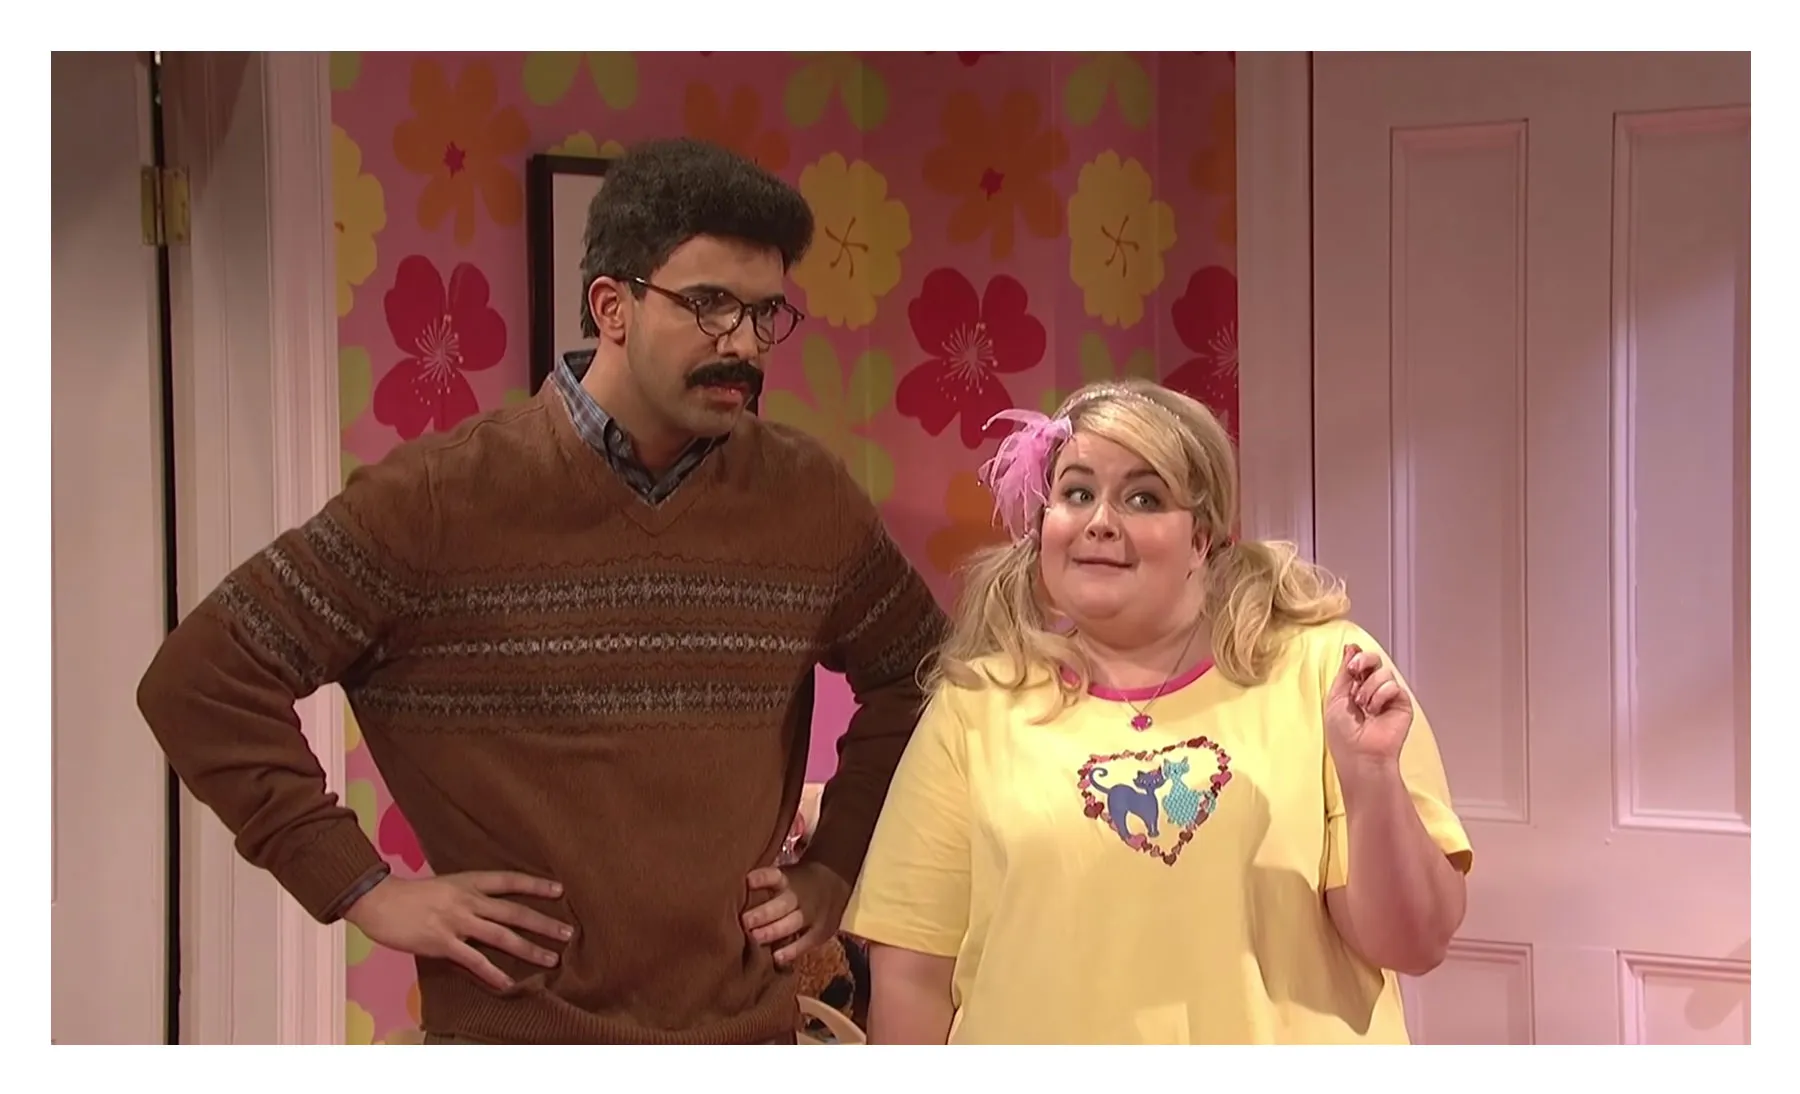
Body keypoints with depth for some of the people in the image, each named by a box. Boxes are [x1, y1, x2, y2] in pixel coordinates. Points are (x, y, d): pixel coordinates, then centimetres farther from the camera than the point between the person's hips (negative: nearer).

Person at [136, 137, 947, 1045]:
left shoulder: (809, 501, 1)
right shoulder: (442, 497, -9)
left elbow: (913, 682, 17)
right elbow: (200, 681, -7)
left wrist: (833, 871, 7)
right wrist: (362, 888, -11)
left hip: (749, 1027, 3)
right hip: (514, 1027, -3)